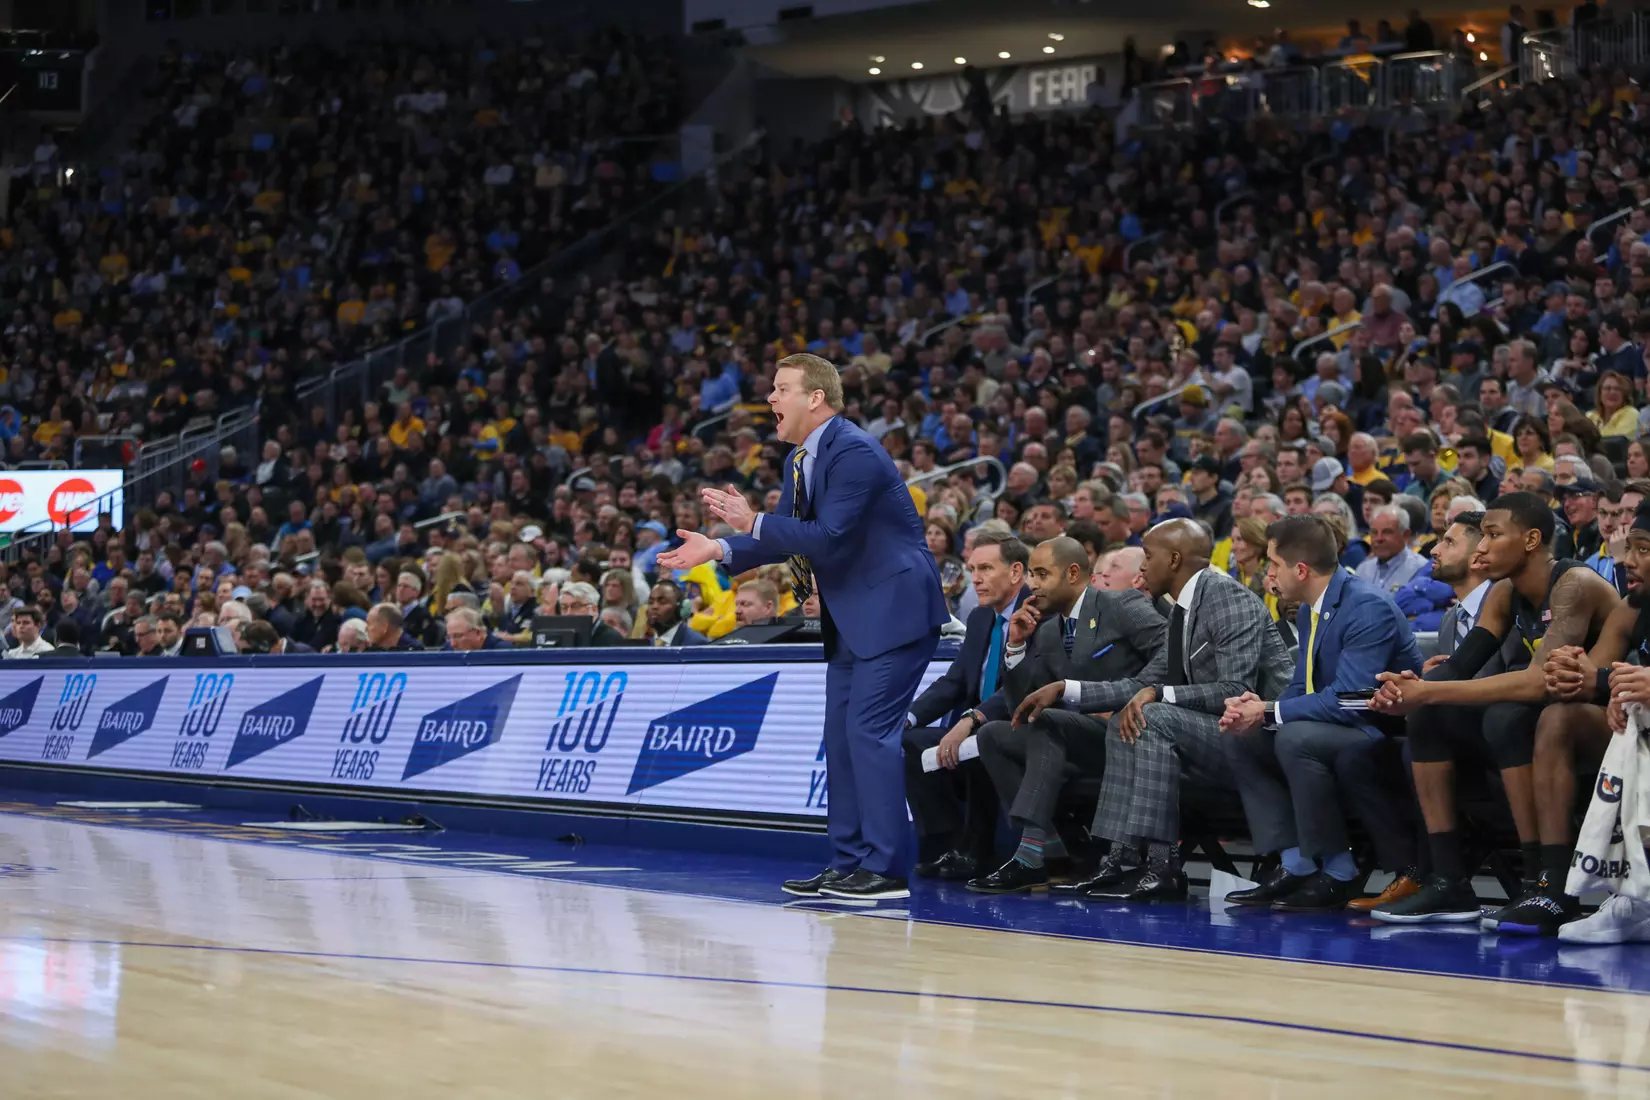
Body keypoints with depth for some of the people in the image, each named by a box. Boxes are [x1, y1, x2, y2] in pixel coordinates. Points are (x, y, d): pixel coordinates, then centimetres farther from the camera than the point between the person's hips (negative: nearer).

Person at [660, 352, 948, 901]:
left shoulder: (853, 453, -19)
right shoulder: (801, 460, 12)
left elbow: (830, 537, -26)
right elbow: (790, 541, 15)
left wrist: (753, 522, -26)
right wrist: (720, 549, 3)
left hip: (893, 608, -11)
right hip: (851, 618, 11)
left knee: (869, 730, -13)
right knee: (840, 733, 10)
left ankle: (887, 868, -11)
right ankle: (850, 862, 15)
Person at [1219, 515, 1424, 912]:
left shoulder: (1369, 608, -21)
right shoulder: (1309, 611, 8)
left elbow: (1346, 700, -28)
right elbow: (1301, 687, 12)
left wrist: (1269, 714, -20)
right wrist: (1257, 708, -10)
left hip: (1388, 735, -10)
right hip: (1345, 730, 10)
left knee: (1297, 738, -32)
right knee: (1241, 740, 4)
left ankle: (1338, 874, -19)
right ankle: (1296, 865, -1)